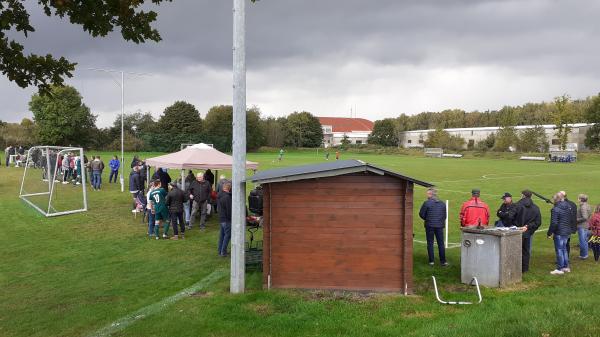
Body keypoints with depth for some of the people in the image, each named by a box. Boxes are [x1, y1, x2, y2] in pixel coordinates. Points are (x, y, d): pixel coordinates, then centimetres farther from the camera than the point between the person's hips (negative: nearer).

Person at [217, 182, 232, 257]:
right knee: (227, 235, -4)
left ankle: (220, 250, 22)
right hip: (226, 219, -10)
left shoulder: (220, 195, 11)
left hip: (221, 218, 10)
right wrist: (231, 218, -11)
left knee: (222, 234, 16)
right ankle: (223, 252, -3)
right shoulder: (227, 197, -21)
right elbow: (229, 210, -20)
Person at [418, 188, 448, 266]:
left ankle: (431, 261, 5)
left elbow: (421, 214, -6)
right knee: (441, 244, 8)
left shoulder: (427, 203, -10)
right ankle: (443, 261, 9)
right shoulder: (442, 204, 6)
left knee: (430, 243, 5)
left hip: (429, 225, -3)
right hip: (439, 226, 3)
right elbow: (444, 215, 10)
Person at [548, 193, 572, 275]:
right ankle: (566, 267, 27)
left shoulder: (555, 209, -19)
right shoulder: (568, 207, 7)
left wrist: (549, 233, -11)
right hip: (567, 232, 8)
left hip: (559, 233, -8)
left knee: (559, 250, -1)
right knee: (564, 249, 19)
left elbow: (554, 223, -19)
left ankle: (559, 269, 4)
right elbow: (570, 220, 17)